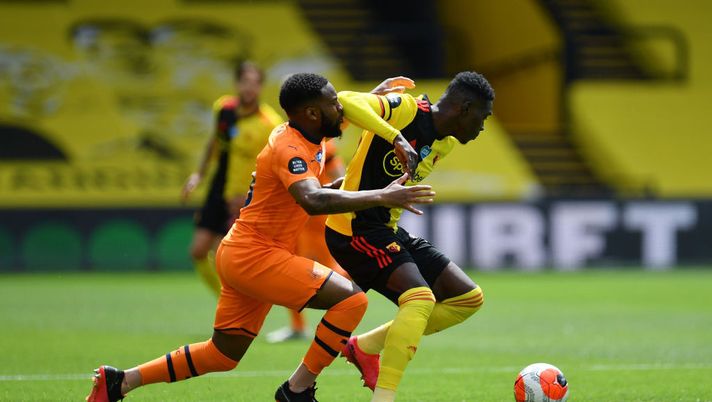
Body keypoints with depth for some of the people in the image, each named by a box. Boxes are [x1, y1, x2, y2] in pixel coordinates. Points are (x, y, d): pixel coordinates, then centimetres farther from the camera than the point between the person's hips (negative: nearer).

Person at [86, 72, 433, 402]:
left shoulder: (303, 138, 9)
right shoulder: (289, 148, -19)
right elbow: (313, 201, -38)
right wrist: (380, 197, -41)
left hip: (240, 255, 10)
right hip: (255, 256, -10)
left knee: (223, 355, 19)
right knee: (351, 299, -17)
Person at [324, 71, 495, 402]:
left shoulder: (445, 144, 13)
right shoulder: (406, 110, -14)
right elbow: (345, 102, -31)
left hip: (390, 232, 10)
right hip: (355, 227, -10)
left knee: (469, 298, 5)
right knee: (420, 297, -28)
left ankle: (366, 347, 9)